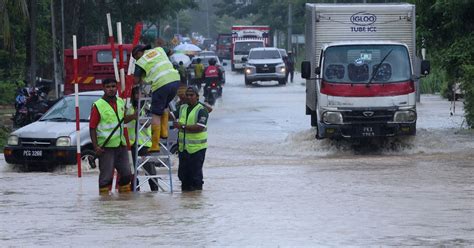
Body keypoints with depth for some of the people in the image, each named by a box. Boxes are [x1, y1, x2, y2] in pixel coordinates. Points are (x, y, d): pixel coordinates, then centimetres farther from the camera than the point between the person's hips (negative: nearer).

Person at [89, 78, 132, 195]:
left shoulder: (121, 102, 12)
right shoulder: (98, 105, -8)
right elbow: (92, 127, -10)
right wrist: (95, 146, -17)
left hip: (121, 145, 6)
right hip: (106, 146, -6)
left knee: (126, 173, 11)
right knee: (106, 175, -5)